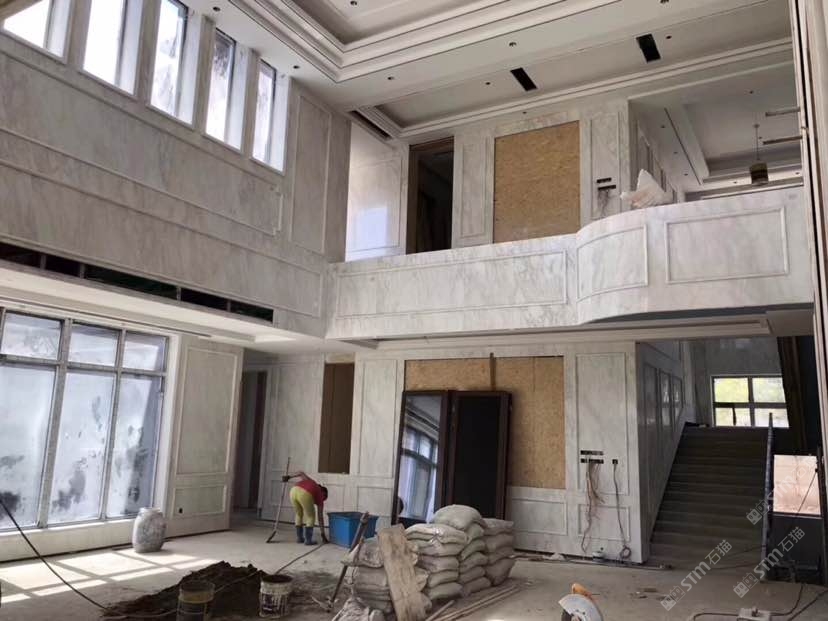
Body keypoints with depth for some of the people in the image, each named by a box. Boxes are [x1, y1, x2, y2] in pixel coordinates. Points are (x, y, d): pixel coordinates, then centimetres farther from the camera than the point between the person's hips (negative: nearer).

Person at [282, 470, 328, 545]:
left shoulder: (310, 482, 40)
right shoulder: (320, 495, 27)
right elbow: (320, 517, 29)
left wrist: (289, 476, 23)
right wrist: (323, 534, 35)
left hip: (293, 491, 4)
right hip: (305, 495, -4)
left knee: (299, 515, 27)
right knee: (310, 517, 19)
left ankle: (299, 538, 30)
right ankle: (308, 540, 14)